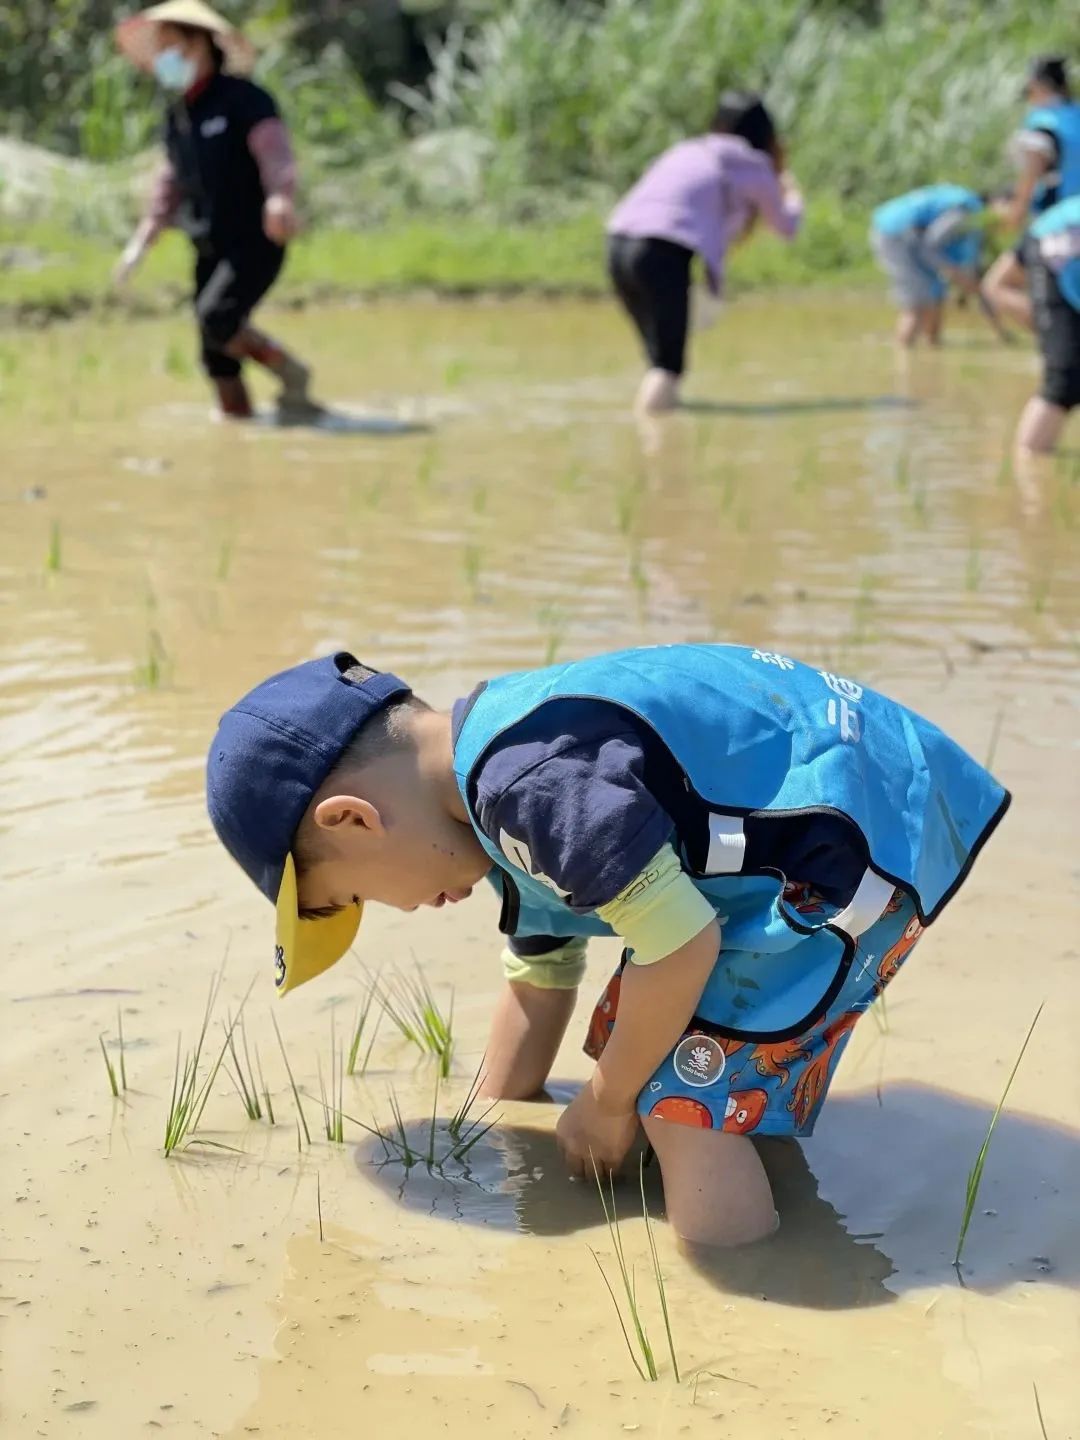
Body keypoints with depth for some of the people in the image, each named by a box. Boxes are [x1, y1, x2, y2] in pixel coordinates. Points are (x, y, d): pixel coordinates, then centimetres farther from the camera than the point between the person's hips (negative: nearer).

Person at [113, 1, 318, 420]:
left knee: (216, 321, -24)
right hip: (211, 250, 8)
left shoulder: (244, 100, -13)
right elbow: (172, 183, 21)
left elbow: (276, 153, -30)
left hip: (255, 242, -8)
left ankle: (291, 375, -6)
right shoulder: (177, 117, 12)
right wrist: (142, 240, 10)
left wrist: (281, 198, -50)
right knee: (217, 355, 5)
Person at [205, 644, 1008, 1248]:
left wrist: (608, 1103, -7)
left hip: (856, 836, -11)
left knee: (691, 1119, -15)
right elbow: (540, 985, 20)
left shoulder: (533, 779, -26)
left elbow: (682, 945, -24)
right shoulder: (503, 773, 10)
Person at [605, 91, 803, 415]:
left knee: (660, 360, 17)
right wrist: (792, 194, 47)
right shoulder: (753, 166, 11)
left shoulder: (686, 152, 28)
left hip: (619, 244, 7)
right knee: (668, 367, -8)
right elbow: (786, 225, 25)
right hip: (664, 254, -7)